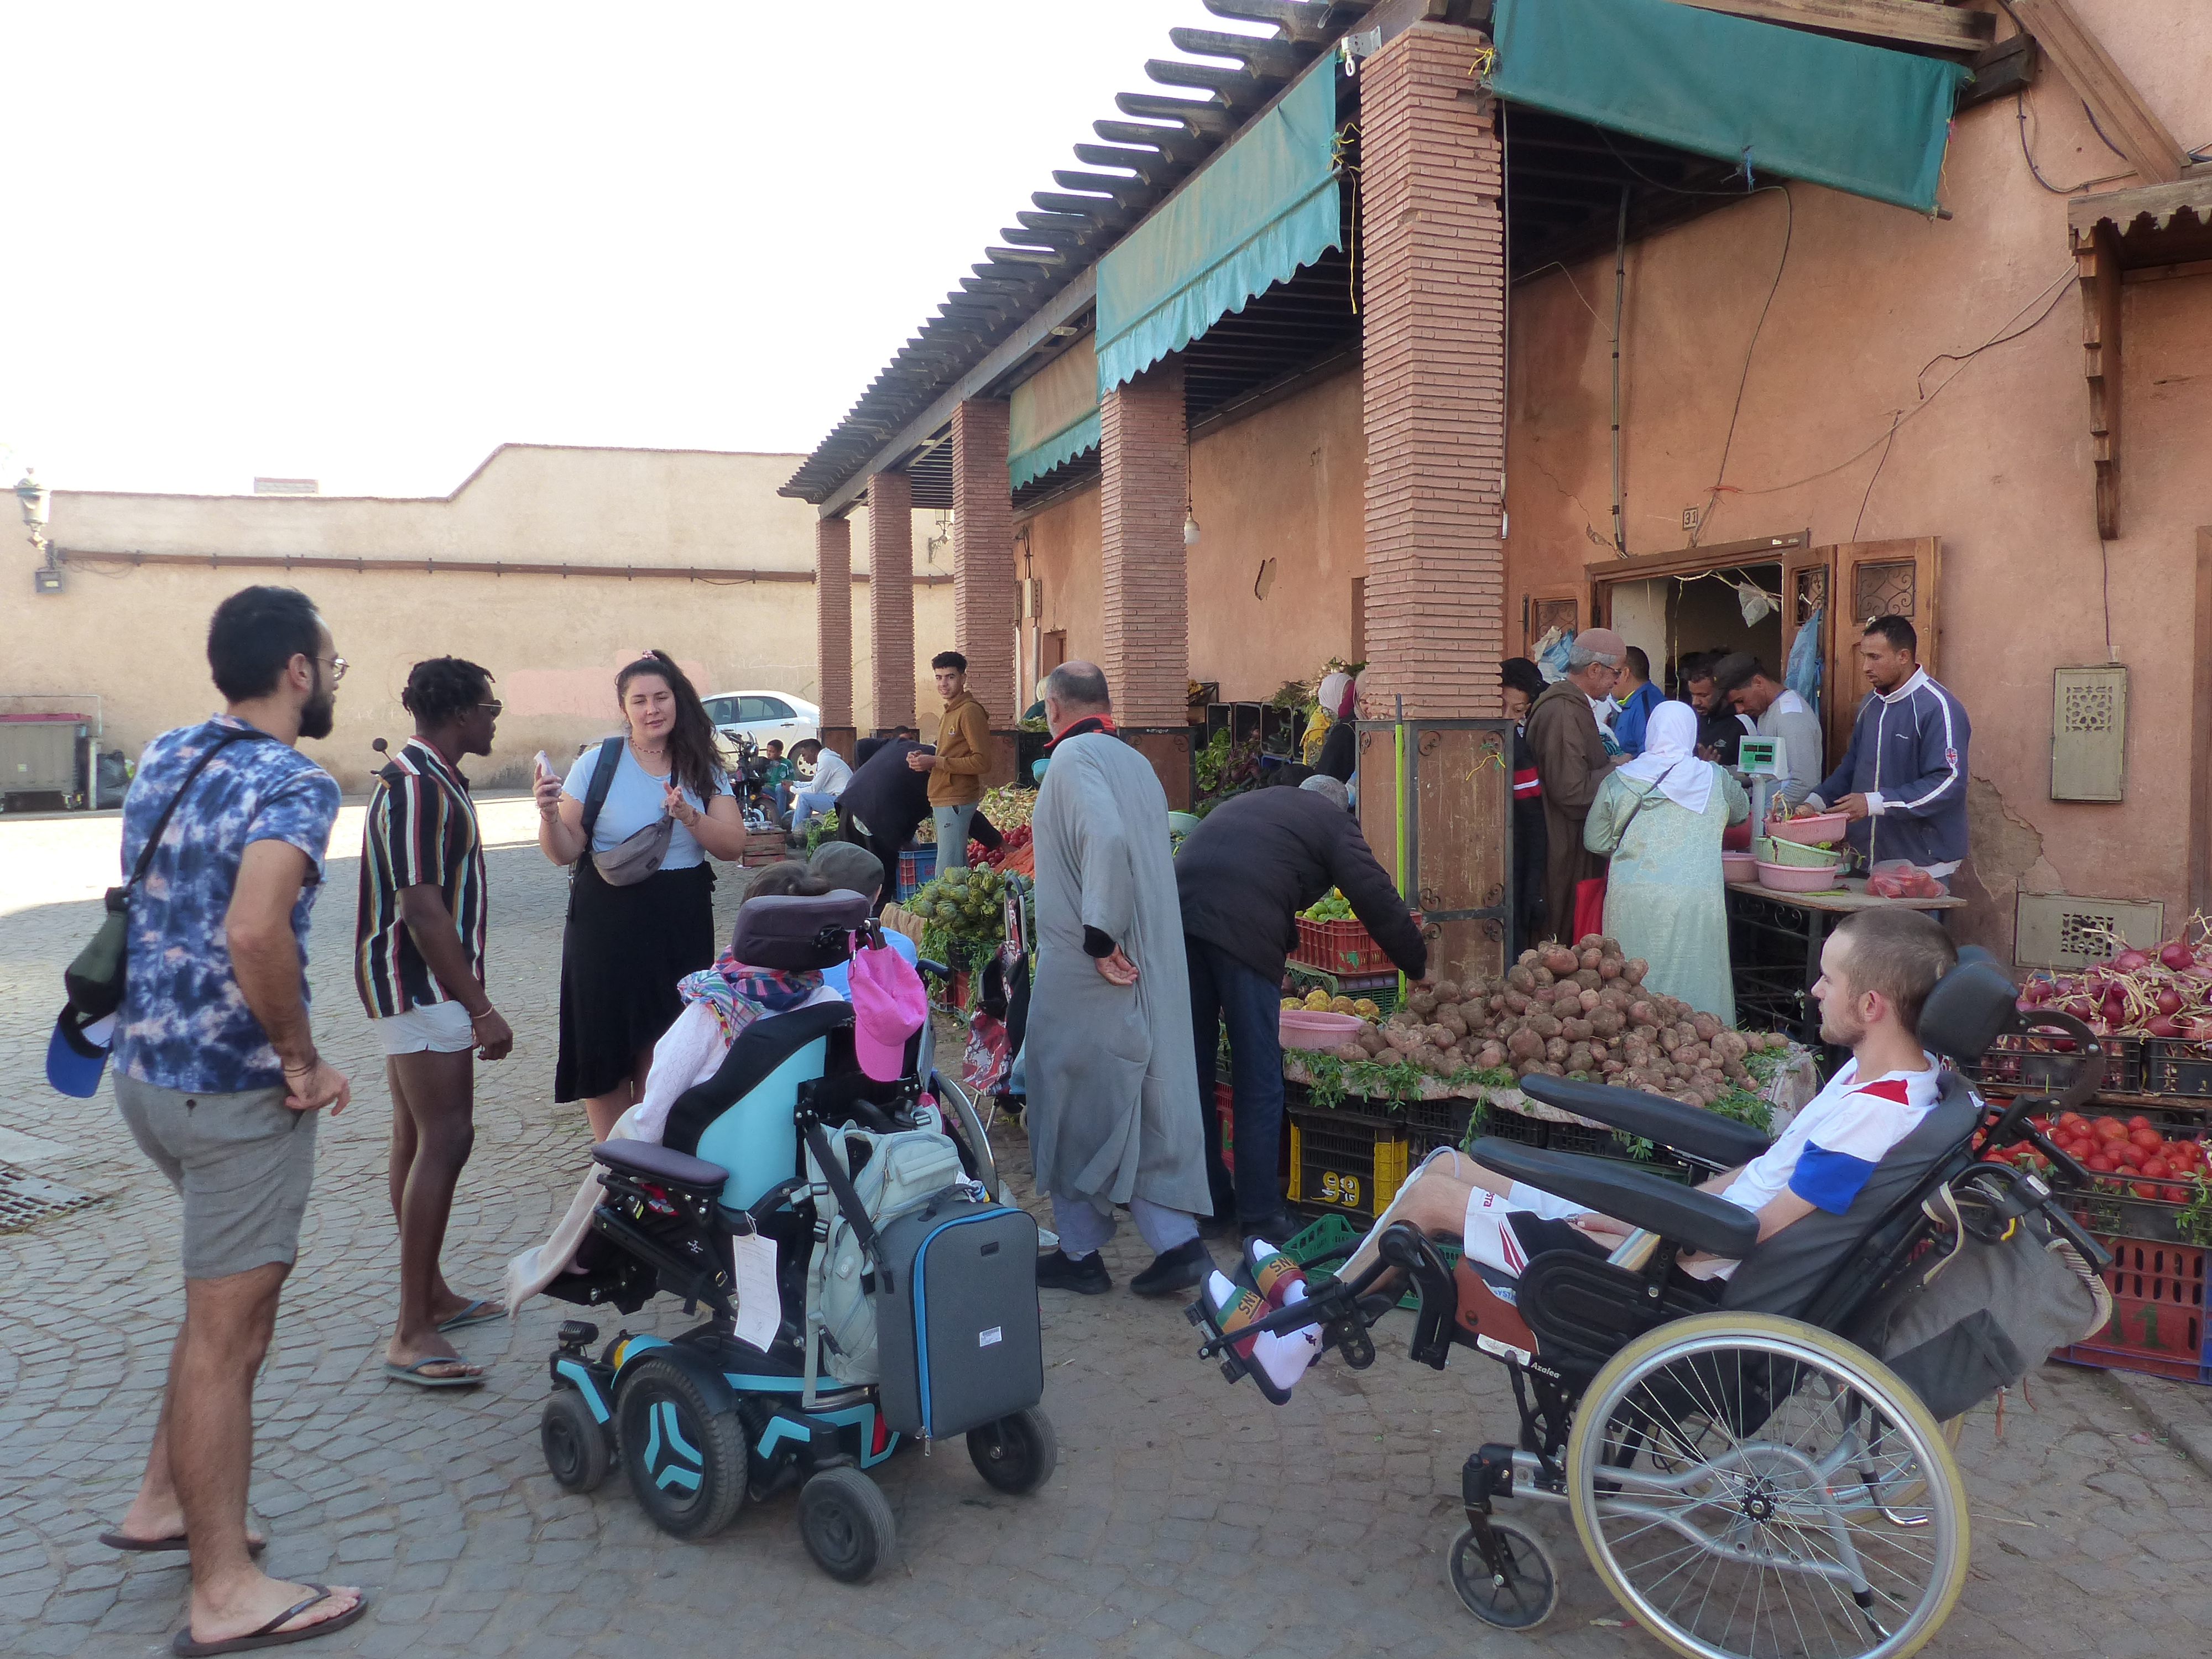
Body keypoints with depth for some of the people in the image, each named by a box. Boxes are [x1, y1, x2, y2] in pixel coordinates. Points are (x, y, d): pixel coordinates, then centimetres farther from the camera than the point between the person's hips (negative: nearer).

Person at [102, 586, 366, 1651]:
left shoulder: (163, 756, 8)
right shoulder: (294, 783, -19)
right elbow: (255, 931, -34)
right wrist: (303, 1059, -22)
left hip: (143, 1070, 9)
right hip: (233, 1090, -9)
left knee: (231, 1296, 25)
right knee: (225, 1333, 1)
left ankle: (163, 1502, 35)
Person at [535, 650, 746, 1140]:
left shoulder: (703, 769, 4)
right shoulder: (597, 763, -3)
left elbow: (733, 845, -4)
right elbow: (565, 853, -3)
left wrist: (689, 816, -20)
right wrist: (550, 816, -22)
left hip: (682, 927, 2)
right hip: (608, 922, -1)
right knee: (607, 1045, 4)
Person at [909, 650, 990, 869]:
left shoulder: (970, 712, -12)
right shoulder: (950, 712, 19)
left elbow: (982, 762, -19)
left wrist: (936, 762, -17)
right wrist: (924, 759, 7)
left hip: (957, 800, -10)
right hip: (942, 801, 10)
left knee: (947, 873, -13)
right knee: (958, 866, 14)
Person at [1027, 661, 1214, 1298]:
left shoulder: (1074, 757, -11)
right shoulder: (1136, 762, 13)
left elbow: (1108, 839, -27)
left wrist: (1098, 936, -23)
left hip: (1085, 966, -7)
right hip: (1151, 963, 8)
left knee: (1074, 1104, 5)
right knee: (1147, 1102, 11)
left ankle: (1080, 1252, 15)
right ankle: (1179, 1240, 9)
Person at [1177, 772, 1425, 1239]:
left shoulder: (1243, 803, 34)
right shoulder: (1332, 821, 16)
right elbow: (1378, 900, 10)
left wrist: (1285, 944, 44)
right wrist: (1421, 967, 20)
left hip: (1177, 915, 6)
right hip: (1242, 933, -6)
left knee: (1194, 1069, 15)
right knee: (1258, 1083, 4)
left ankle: (1209, 1200, 26)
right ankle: (1259, 1216, 10)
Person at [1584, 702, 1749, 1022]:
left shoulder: (1619, 781, 2)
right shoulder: (1715, 780, 3)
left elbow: (1595, 841, 8)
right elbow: (1741, 811, 23)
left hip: (1631, 897, 1)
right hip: (1695, 899, 0)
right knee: (1695, 979, 6)